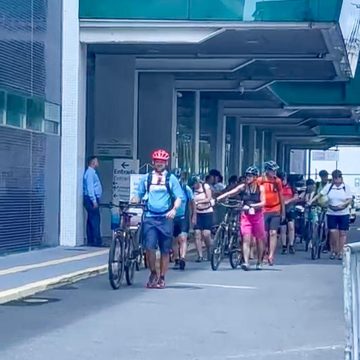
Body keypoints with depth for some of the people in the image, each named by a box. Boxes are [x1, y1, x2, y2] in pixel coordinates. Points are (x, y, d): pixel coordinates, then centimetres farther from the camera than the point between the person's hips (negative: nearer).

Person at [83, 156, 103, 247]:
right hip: (91, 199, -10)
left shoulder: (92, 172, 20)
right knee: (95, 220, -12)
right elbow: (90, 187, -18)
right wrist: (94, 201, -21)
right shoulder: (90, 173, -11)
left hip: (93, 199, 10)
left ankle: (91, 241, 9)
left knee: (91, 221, 8)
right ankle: (97, 241, -14)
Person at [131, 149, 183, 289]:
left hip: (165, 218, 0)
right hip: (150, 217, 0)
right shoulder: (146, 178, 10)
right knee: (149, 247, -14)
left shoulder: (171, 178, 6)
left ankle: (162, 278, 16)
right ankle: (153, 273, 8)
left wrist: (174, 209, -17)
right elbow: (138, 195, 14)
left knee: (165, 250, 4)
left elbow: (179, 197, 1)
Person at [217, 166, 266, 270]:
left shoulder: (260, 188, -1)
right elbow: (230, 193, -7)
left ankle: (259, 262, 25)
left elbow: (263, 202, -8)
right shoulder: (243, 187, 1)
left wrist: (252, 205, -24)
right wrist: (218, 198, -20)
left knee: (259, 239, 9)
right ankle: (246, 262, -17)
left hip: (257, 215, 0)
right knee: (246, 239, -10)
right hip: (246, 216, 0)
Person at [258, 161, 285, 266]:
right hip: (264, 211, -1)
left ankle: (271, 256, -10)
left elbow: (281, 197, 14)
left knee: (273, 233, -6)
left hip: (275, 211, 1)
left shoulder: (277, 181, 6)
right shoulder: (260, 181, -1)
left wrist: (283, 212, 15)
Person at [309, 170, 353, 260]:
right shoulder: (329, 186, 4)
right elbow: (320, 194, 0)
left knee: (342, 233, 2)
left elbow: (350, 200, -3)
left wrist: (343, 205, -21)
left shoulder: (346, 187, 1)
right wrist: (311, 201, -13)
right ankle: (333, 251, 9)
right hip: (331, 213, 0)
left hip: (343, 213, 0)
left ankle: (340, 252, 11)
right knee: (333, 232, -7)